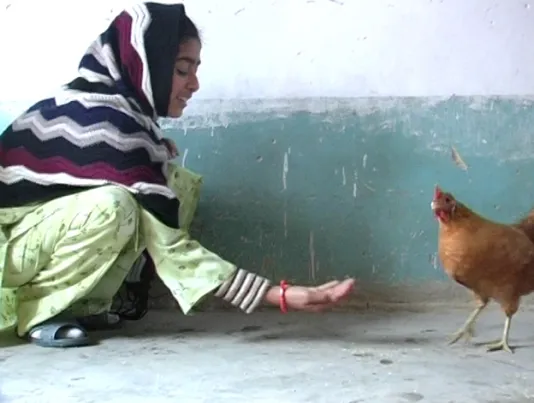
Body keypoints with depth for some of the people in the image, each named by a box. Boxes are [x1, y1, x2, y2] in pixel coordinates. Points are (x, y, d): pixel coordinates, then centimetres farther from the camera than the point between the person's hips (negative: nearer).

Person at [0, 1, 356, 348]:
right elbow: (170, 249, -28)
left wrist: (156, 154, -10)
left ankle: (82, 306, 1)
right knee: (110, 203, -31)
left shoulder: (113, 110, 1)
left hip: (43, 228, 9)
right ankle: (34, 311, -11)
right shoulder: (109, 123, -26)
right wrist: (282, 295, -28)